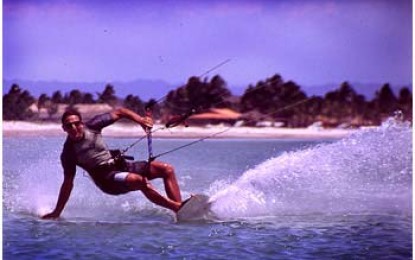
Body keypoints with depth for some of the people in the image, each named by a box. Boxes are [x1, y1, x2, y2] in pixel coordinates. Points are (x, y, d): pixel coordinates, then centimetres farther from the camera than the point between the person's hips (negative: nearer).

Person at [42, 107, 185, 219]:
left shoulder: (92, 126, -1)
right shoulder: (68, 154, -9)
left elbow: (119, 112, 7)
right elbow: (68, 184, -3)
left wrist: (140, 120, -9)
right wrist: (57, 212, -2)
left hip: (120, 166, 6)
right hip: (106, 178, -6)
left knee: (167, 169, -7)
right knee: (140, 180, -35)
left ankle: (179, 207, -14)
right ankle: (176, 207, -36)